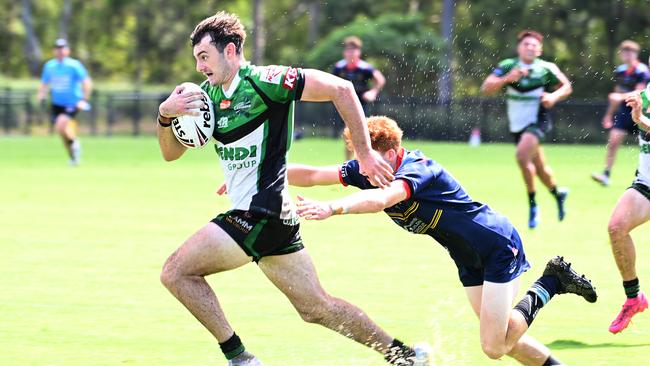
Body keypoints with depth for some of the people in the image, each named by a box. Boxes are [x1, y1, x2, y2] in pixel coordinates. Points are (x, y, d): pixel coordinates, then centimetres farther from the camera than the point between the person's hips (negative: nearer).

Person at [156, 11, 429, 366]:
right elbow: (171, 152, 14)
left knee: (175, 271, -8)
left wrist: (365, 153, -14)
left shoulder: (262, 81, -13)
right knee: (316, 307, 13)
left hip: (261, 214, -9)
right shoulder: (208, 94, 12)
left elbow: (339, 88, -15)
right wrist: (165, 114, -7)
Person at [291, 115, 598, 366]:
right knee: (502, 341, 13)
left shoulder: (417, 168, -32)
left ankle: (550, 283, 4)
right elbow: (313, 175, -9)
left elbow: (381, 199, -52)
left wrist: (332, 208, -65)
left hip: (498, 246, -8)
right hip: (468, 261, 8)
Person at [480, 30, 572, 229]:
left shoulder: (546, 68, -6)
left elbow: (566, 87, 7)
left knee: (522, 155, -28)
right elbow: (486, 88, -11)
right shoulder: (508, 66, -3)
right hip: (517, 125, 4)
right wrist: (507, 78, -26)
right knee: (539, 167, 15)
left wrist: (554, 96, -14)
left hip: (538, 122, -4)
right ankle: (557, 193, 45)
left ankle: (532, 204, -15)